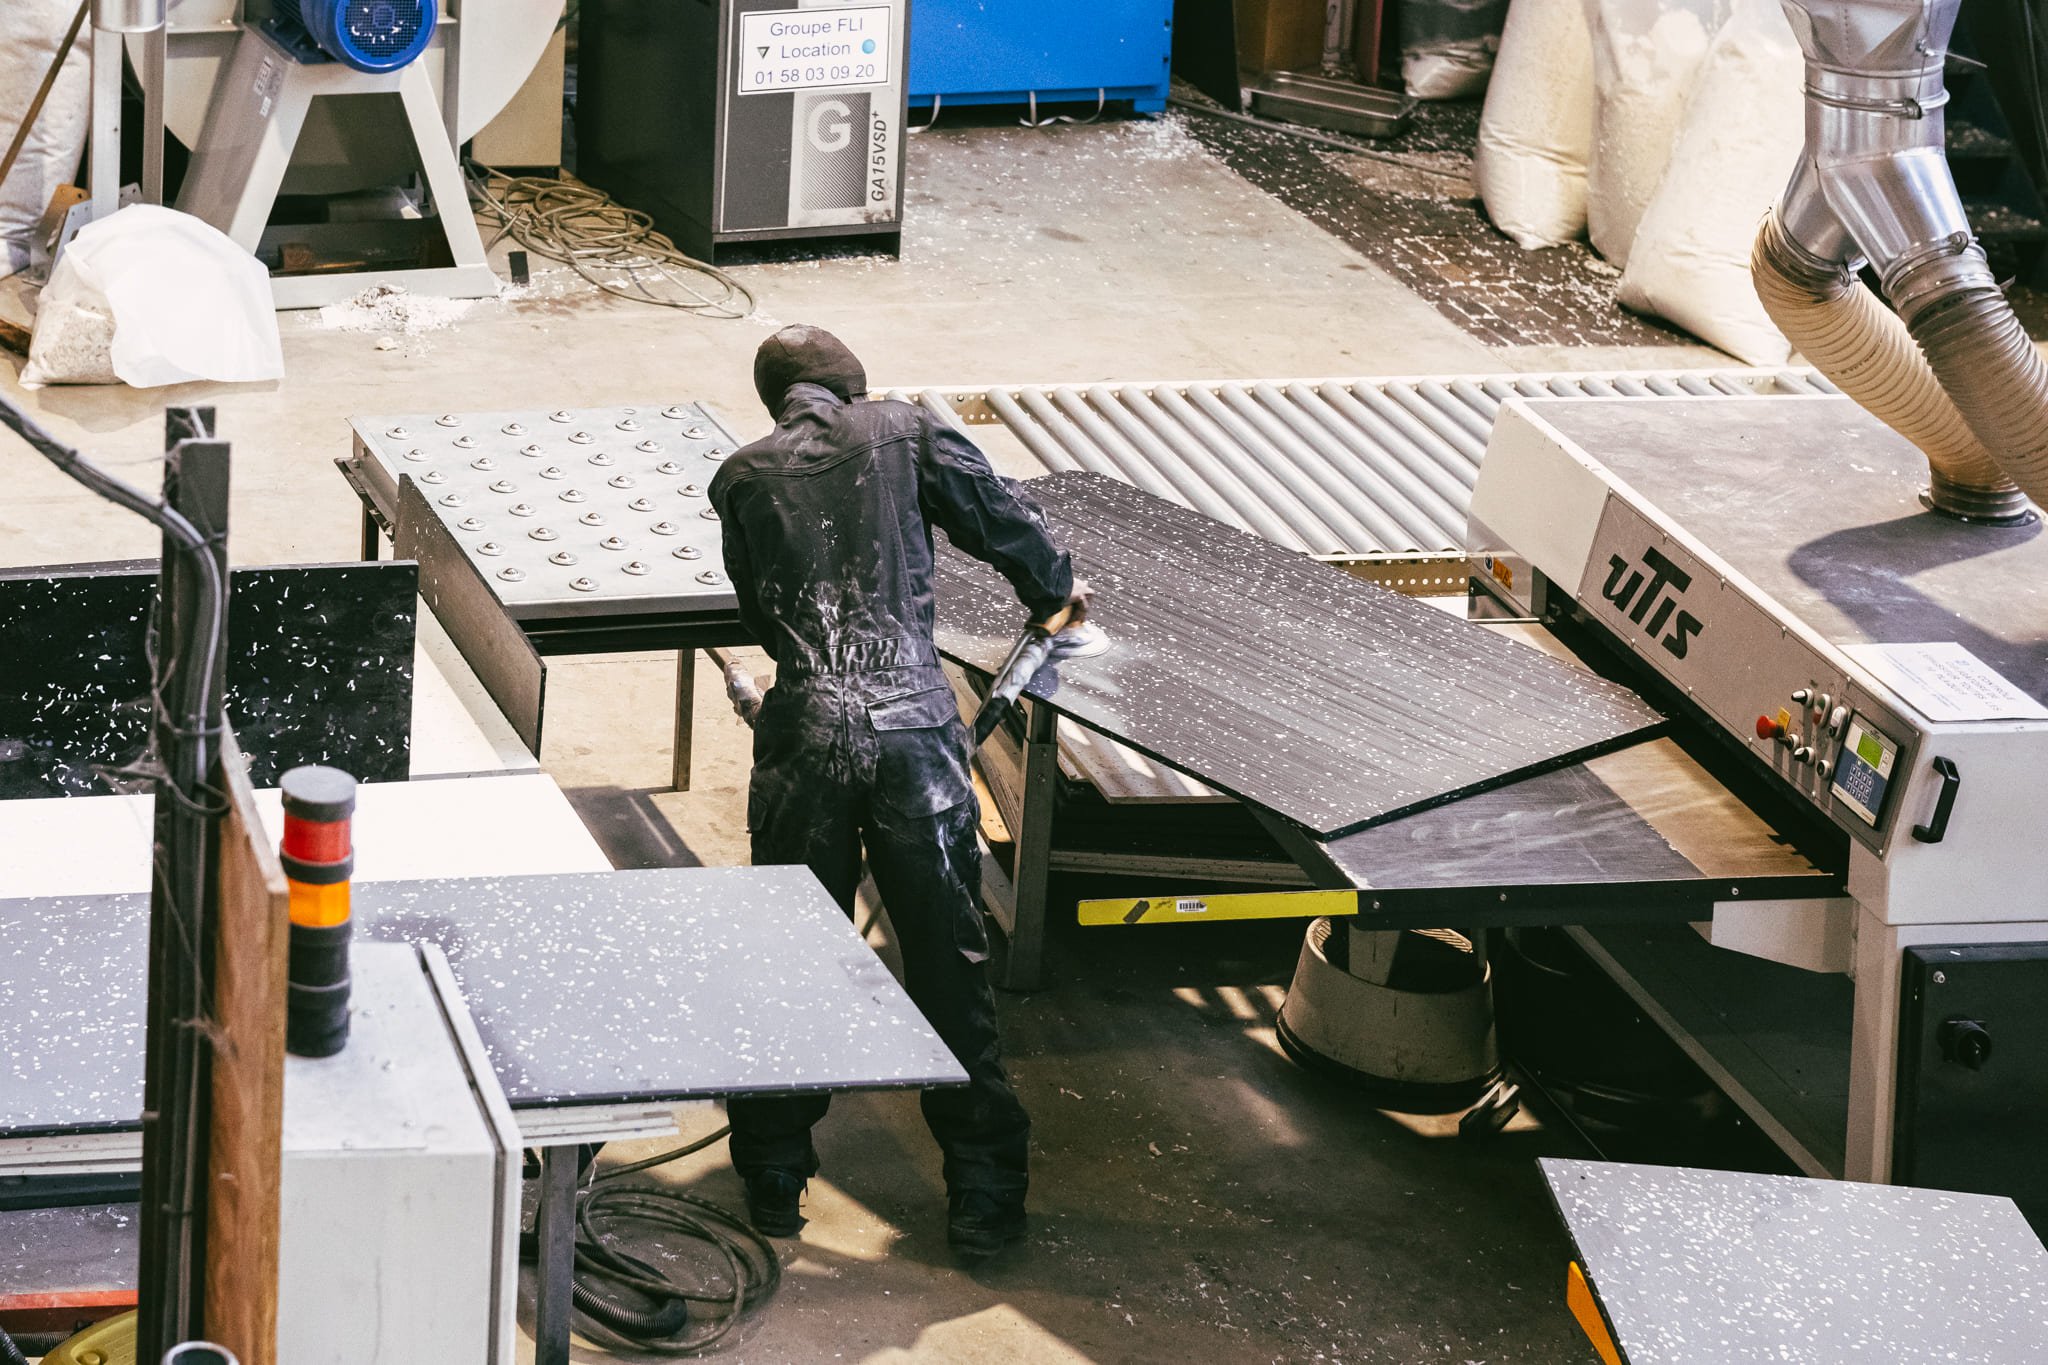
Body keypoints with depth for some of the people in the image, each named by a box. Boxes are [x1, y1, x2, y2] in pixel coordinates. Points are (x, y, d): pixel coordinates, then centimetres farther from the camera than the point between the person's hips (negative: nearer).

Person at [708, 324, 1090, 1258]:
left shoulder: (741, 481, 9)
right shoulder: (906, 435, 5)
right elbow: (1002, 519, 14)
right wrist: (1054, 592, 35)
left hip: (805, 738, 1)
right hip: (916, 726, -1)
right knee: (950, 961, 7)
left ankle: (775, 1179, 23)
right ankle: (983, 1196, 12)